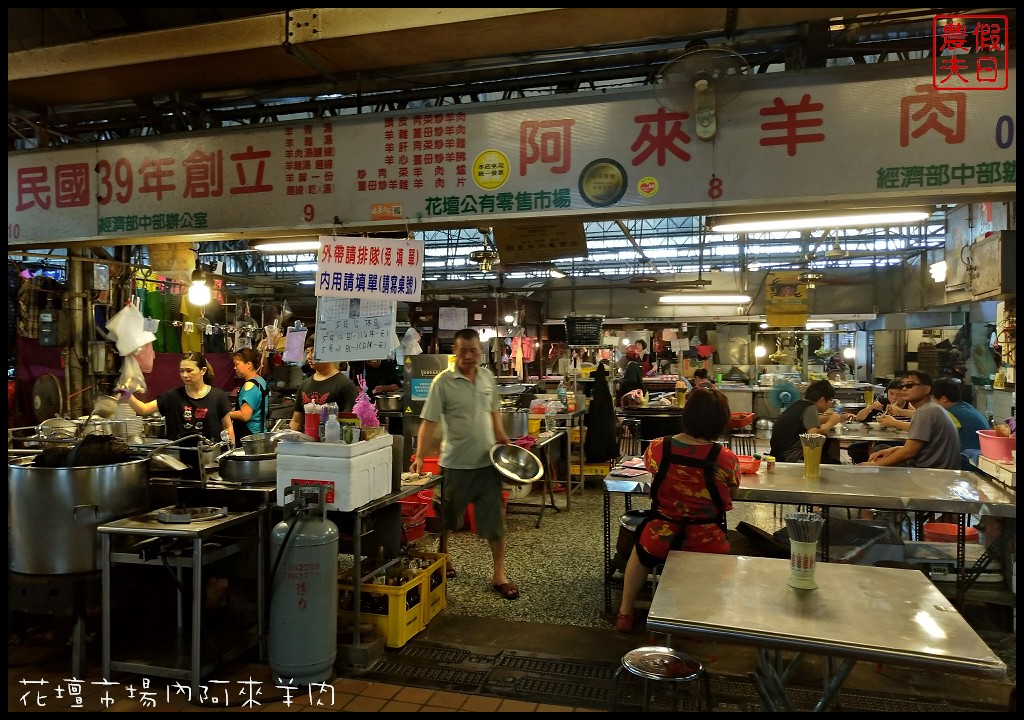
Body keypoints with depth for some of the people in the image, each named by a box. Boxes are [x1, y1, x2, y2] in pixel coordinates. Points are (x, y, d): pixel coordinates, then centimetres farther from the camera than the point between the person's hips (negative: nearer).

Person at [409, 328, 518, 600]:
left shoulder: (488, 377, 4)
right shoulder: (443, 381, -12)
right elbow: (429, 422, -16)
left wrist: (503, 439, 11)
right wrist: (419, 457, -24)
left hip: (488, 461, 3)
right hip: (455, 463, -3)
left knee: (495, 519, 4)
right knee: (446, 517, 15)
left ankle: (498, 574, 15)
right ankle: (441, 558, 39)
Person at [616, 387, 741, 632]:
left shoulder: (657, 448, -15)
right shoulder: (726, 459, -18)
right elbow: (731, 494, 1)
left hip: (661, 538, 1)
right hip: (707, 542, -1)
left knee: (639, 551, 36)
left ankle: (625, 613, 44)